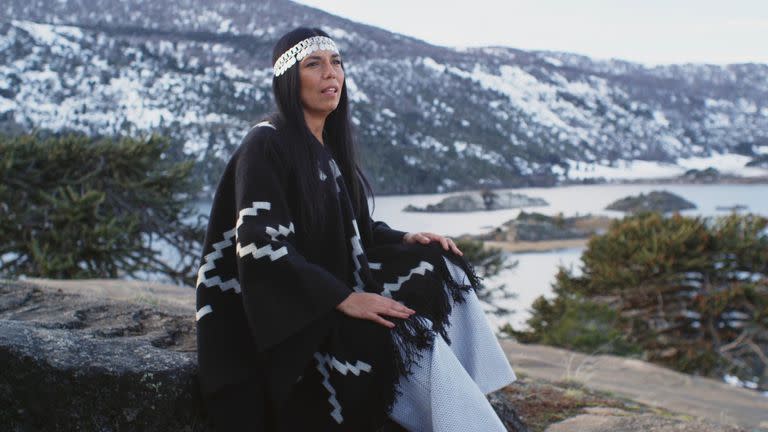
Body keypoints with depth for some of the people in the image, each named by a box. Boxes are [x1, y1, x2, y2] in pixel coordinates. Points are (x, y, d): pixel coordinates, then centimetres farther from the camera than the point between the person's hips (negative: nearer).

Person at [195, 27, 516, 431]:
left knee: (442, 267, -8)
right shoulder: (265, 144, -14)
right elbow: (261, 246, -22)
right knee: (414, 338, -27)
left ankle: (467, 395, -14)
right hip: (289, 310, -9)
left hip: (338, 286, 9)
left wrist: (405, 239, 0)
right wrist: (343, 299, -26)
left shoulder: (331, 146, 11)